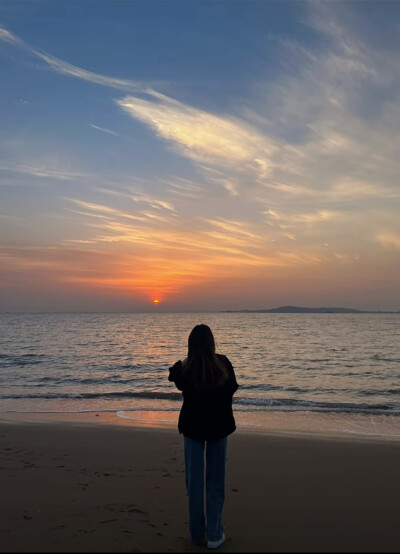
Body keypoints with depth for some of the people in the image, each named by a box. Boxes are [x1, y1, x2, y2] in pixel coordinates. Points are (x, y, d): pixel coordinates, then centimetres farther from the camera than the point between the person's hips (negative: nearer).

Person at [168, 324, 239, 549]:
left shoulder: (184, 368, -16)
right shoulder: (223, 363, -14)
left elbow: (175, 379, 7)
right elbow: (233, 388, 1)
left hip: (193, 425, 0)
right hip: (219, 425, 0)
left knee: (194, 480, 13)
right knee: (215, 480, 12)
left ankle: (197, 533, 24)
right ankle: (214, 534, 17)